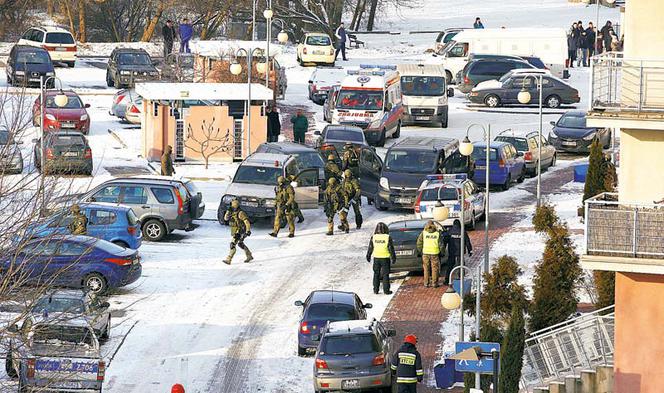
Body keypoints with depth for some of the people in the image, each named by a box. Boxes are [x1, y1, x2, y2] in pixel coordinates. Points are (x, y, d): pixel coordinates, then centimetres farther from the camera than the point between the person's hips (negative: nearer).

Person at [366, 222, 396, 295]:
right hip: (385, 258, -2)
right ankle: (386, 290, 4)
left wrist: (368, 256, 17)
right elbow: (391, 249, -8)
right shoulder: (387, 238, -11)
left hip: (376, 258, 2)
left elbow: (370, 248, 4)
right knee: (385, 274, 4)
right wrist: (393, 258, 1)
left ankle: (376, 289, 14)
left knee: (376, 274, 12)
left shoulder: (373, 237, -4)